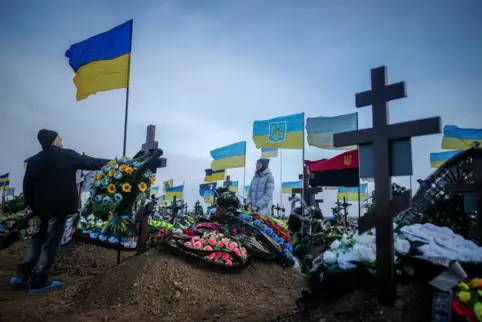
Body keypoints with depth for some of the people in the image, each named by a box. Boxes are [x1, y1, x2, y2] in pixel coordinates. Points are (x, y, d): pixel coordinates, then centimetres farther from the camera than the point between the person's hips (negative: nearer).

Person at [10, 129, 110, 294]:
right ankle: (39, 281, 6)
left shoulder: (34, 160, 7)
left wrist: (34, 207, 18)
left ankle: (22, 276, 20)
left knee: (37, 239, 20)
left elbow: (27, 187, 9)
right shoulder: (67, 155, -8)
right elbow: (91, 163, -1)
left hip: (41, 207, 6)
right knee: (51, 243, 2)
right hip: (59, 207, -5)